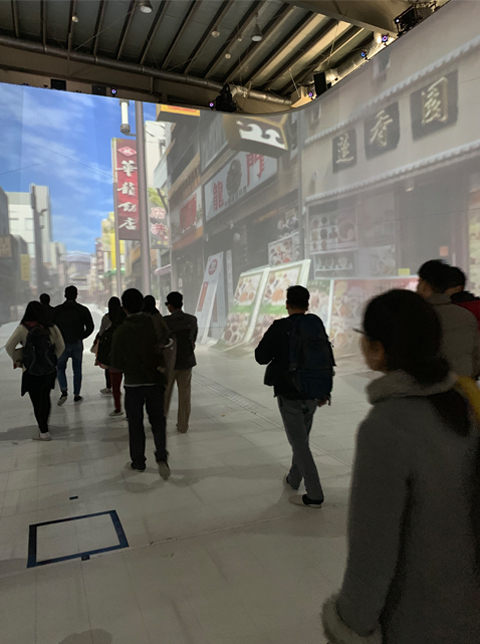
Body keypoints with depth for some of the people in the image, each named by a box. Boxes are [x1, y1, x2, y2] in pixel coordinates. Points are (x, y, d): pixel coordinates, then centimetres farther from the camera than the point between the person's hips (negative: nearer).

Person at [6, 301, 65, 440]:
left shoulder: (22, 329, -9)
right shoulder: (52, 328, -4)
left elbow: (9, 346, -9)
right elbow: (61, 347, 2)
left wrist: (16, 360, 6)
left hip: (31, 372, -2)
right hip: (49, 370, 3)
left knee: (36, 401, 7)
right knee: (45, 399, 19)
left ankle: (44, 432, 9)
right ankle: (43, 427, 30)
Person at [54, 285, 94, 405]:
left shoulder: (56, 310, -1)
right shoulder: (82, 310, -2)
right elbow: (90, 327, -5)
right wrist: (80, 337, 8)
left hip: (62, 344, 0)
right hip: (77, 344, 0)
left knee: (60, 368, 14)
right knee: (77, 370, 10)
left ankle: (64, 391, -5)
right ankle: (76, 395, 13)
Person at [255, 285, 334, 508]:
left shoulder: (280, 327, -15)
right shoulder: (317, 324, 1)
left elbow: (261, 357, -10)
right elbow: (329, 360, 7)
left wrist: (276, 347, 9)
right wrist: (325, 392, 16)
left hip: (289, 395, -6)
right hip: (312, 395, 6)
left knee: (299, 444, 2)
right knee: (302, 439, 21)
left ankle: (314, 495, 7)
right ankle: (293, 478, 39)